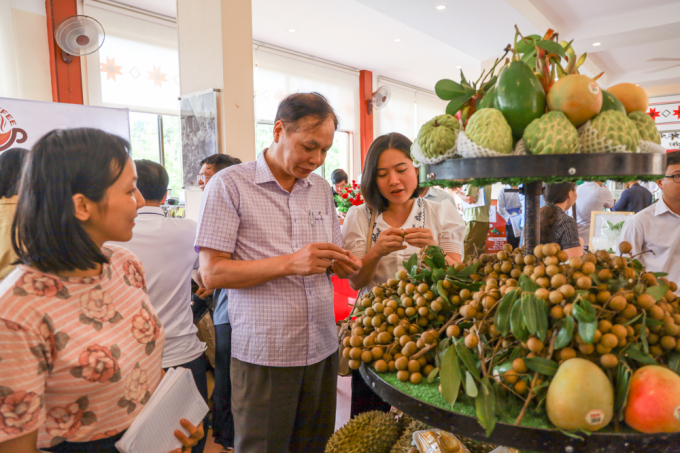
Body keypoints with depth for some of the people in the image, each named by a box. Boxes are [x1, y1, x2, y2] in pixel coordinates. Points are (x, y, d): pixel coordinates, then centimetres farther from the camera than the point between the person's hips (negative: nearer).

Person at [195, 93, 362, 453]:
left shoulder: (321, 188, 10)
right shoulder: (230, 185, -8)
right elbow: (212, 273, -13)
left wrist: (342, 264, -5)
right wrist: (290, 263, -22)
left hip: (322, 347, 5)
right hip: (264, 353, -5)